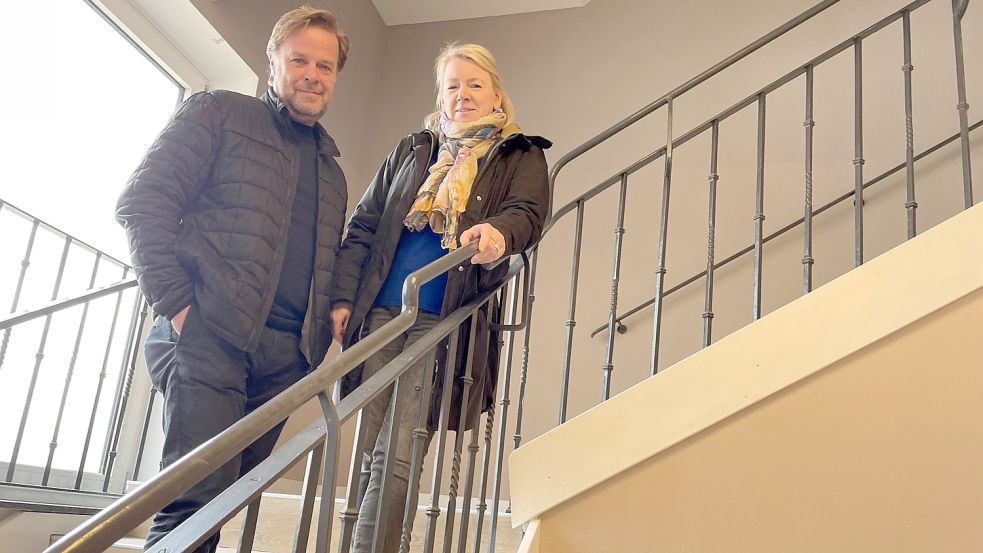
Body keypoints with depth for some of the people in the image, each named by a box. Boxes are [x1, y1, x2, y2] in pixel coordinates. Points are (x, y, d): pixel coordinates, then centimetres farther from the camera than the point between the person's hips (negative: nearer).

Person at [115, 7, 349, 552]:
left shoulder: (331, 169, 22)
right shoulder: (219, 113, 4)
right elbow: (142, 202, -4)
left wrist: (320, 337, 11)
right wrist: (177, 303, -13)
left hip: (284, 357, 6)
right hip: (208, 337, -6)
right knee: (199, 495, -14)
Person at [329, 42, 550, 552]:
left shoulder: (521, 156, 11)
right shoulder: (410, 152, 20)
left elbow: (528, 214, -7)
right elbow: (363, 226, 15)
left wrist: (498, 232, -32)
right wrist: (343, 298, 4)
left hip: (444, 319, -4)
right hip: (381, 311, 4)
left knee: (396, 458, -11)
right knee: (371, 452, 6)